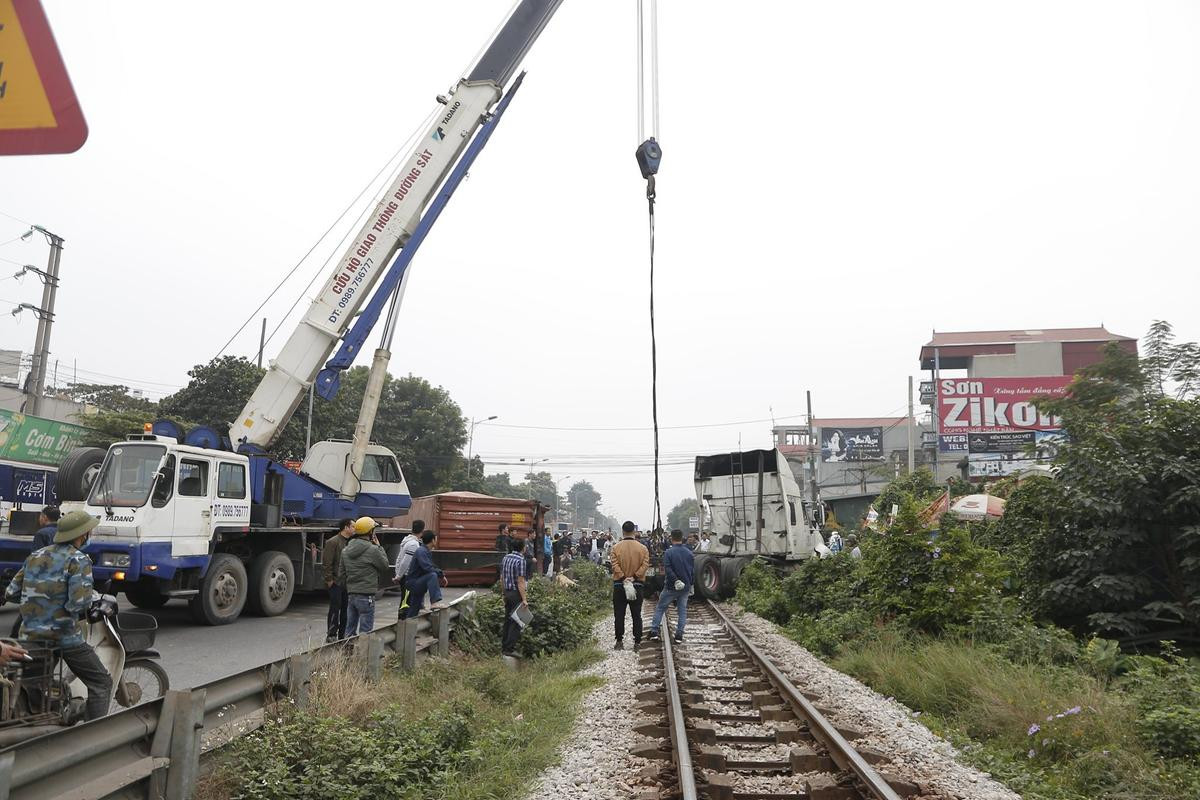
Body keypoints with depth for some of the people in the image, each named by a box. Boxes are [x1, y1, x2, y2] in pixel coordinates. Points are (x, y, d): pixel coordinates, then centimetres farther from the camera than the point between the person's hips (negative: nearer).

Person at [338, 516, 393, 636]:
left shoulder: (346, 550, 8)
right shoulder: (372, 550, -15)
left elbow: (341, 574, 13)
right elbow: (385, 565, -1)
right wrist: (379, 547, 5)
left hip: (351, 594, 7)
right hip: (366, 596, -7)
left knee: (350, 630, 16)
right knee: (365, 632, -2)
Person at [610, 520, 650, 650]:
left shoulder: (616, 548, -5)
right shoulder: (643, 548, -2)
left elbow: (615, 565, -13)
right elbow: (645, 565, -9)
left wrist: (623, 578, -14)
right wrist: (635, 577, -11)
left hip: (619, 585, -1)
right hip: (637, 585, 1)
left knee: (619, 615, 6)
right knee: (636, 615, 8)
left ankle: (619, 641, 6)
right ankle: (637, 642, 9)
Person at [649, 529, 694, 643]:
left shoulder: (668, 552, -12)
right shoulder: (689, 553, 2)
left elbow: (667, 570, -22)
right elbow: (693, 571, 8)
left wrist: (676, 581, -17)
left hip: (671, 587, -3)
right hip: (686, 587, 4)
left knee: (660, 608, 9)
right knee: (682, 610, 11)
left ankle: (654, 631, 7)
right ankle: (679, 635, 9)